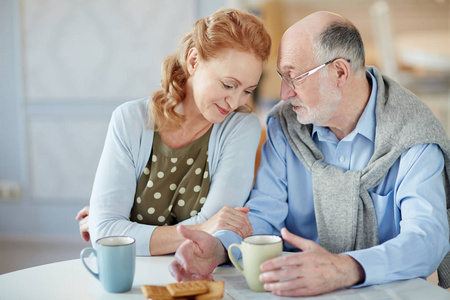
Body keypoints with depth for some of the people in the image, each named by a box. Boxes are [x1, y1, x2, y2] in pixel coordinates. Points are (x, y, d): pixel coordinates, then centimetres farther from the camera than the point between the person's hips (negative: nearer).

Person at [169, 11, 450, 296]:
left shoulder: (414, 134, -12)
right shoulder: (285, 125, 3)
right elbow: (264, 215, 0)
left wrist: (346, 270, -43)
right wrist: (219, 247, -23)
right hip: (299, 288, 3)